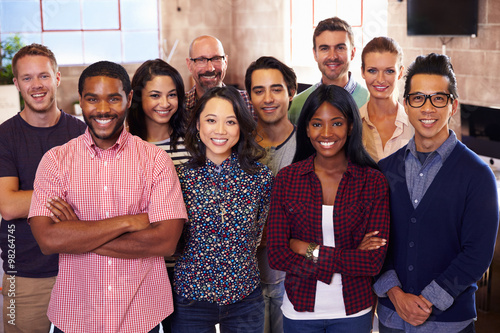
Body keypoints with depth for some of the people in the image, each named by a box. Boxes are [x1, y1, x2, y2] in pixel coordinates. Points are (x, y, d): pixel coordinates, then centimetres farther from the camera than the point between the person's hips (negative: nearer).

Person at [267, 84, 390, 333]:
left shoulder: (374, 182, -8)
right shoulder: (286, 179, -6)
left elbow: (374, 262, -13)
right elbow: (277, 255, -11)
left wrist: (312, 251, -15)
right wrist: (348, 259, -16)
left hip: (353, 311, 0)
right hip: (300, 310, 1)